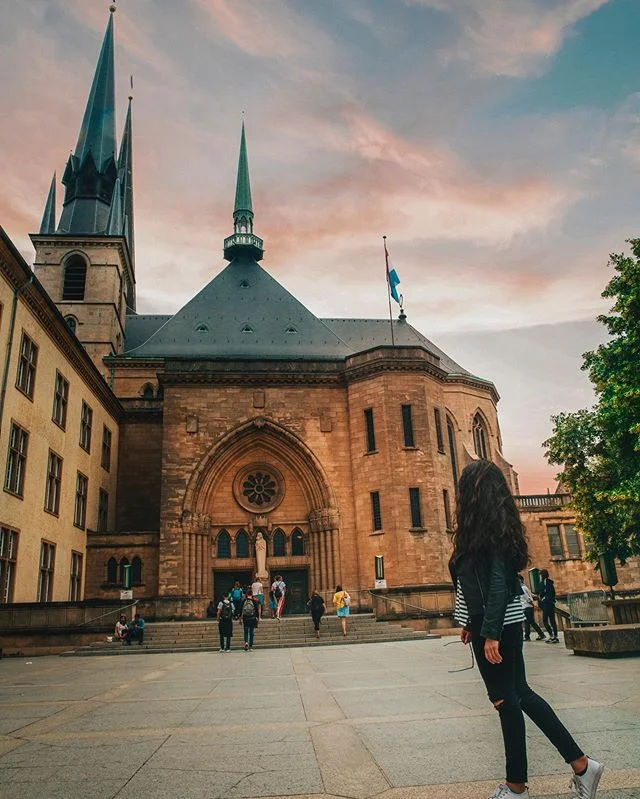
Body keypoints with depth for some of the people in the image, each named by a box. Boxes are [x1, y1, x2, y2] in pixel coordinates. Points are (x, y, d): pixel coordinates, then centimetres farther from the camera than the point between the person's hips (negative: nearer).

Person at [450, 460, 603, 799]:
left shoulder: (487, 527, -17)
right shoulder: (497, 524, 12)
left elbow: (499, 582, -22)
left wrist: (490, 632, -22)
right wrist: (472, 622, 21)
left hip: (498, 625, -10)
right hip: (497, 622, 10)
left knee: (506, 698, 2)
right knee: (517, 693, 16)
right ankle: (581, 764, 22)